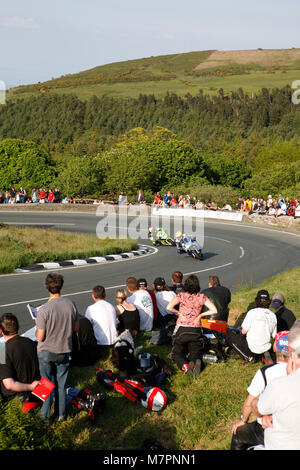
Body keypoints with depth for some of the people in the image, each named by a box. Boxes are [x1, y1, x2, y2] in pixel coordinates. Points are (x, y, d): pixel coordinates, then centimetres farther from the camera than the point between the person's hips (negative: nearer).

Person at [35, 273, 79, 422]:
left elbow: (40, 337, -18)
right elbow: (76, 329, 1)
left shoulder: (44, 309, -23)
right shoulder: (71, 304, -10)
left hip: (46, 352, -3)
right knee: (61, 383, 16)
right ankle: (61, 413, 26)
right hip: (64, 350, 3)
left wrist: (37, 326, 0)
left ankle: (45, 413, 20)